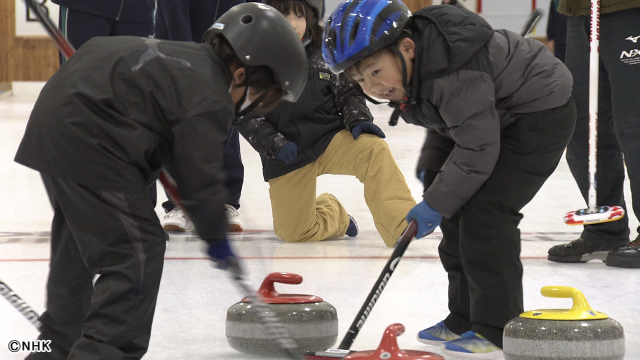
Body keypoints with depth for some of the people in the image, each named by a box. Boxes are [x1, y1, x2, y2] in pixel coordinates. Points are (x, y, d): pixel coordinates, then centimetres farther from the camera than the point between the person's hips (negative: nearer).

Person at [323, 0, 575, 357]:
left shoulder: (454, 73, -36)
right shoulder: (409, 66, -5)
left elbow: (477, 149, -30)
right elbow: (446, 122, 14)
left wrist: (436, 203, -21)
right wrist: (432, 167, 3)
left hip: (541, 114, -10)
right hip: (495, 119, 10)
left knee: (484, 212, -18)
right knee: (458, 213, 8)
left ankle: (497, 330, -11)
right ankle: (465, 320, 19)